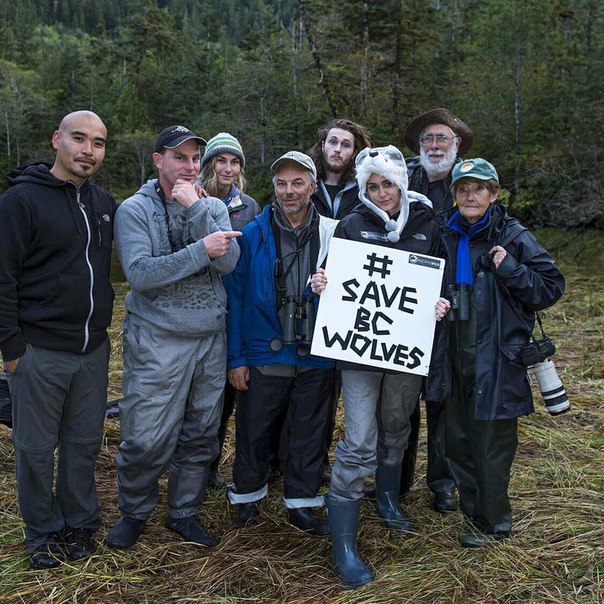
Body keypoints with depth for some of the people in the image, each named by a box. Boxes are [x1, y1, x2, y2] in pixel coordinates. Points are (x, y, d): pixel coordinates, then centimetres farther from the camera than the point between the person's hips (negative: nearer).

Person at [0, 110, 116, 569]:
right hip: (39, 351, -5)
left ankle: (80, 523, 31)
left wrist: (100, 329, 13)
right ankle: (43, 532, 25)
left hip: (94, 350, 5)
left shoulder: (104, 203, 9)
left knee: (85, 443, 14)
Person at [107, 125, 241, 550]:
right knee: (147, 438, -2)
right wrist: (201, 250, -19)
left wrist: (195, 208, -15)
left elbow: (228, 262, -9)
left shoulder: (214, 208, 8)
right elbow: (139, 273, -17)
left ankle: (184, 513, 29)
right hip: (156, 339, -4)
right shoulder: (135, 209, -3)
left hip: (211, 337, 4)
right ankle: (134, 511, 23)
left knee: (201, 435, 11)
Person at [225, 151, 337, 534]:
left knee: (310, 434, 12)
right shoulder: (252, 236, -2)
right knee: (254, 432, 11)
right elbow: (235, 297, -1)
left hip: (316, 358, 1)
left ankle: (302, 502, 29)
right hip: (263, 356, -1)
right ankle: (248, 497, 32)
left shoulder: (333, 235, 0)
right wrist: (236, 358, -4)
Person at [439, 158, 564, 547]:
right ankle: (473, 510, 31)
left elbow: (552, 286, -5)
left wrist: (510, 270, -16)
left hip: (497, 358, -5)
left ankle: (492, 522, 21)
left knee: (493, 442, 3)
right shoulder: (447, 237, 8)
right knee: (458, 440, 13)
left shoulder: (513, 237, -4)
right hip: (455, 358, 5)